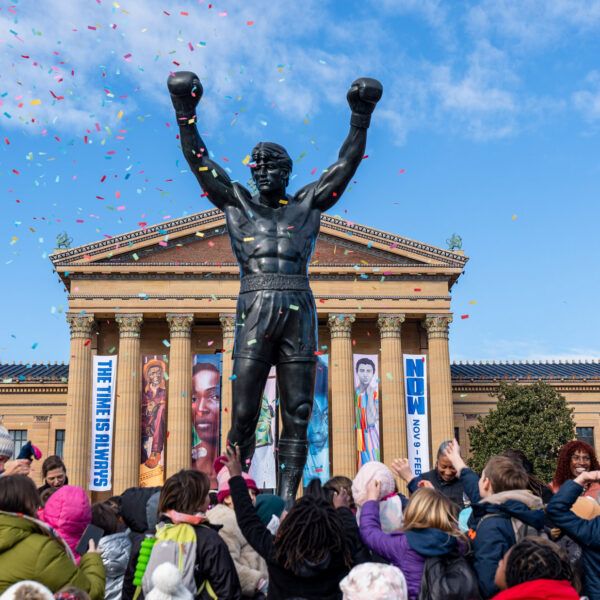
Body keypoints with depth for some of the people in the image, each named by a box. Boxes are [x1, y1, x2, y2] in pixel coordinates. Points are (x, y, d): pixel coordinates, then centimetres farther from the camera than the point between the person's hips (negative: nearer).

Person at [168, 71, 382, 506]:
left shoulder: (307, 204, 19)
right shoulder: (237, 202, 18)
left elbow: (347, 164, 18)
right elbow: (198, 159, 15)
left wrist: (361, 116, 12)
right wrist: (185, 111, 8)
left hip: (299, 311, 1)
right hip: (255, 310, -1)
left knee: (297, 413, 1)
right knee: (243, 413, -4)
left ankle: (286, 499, 6)